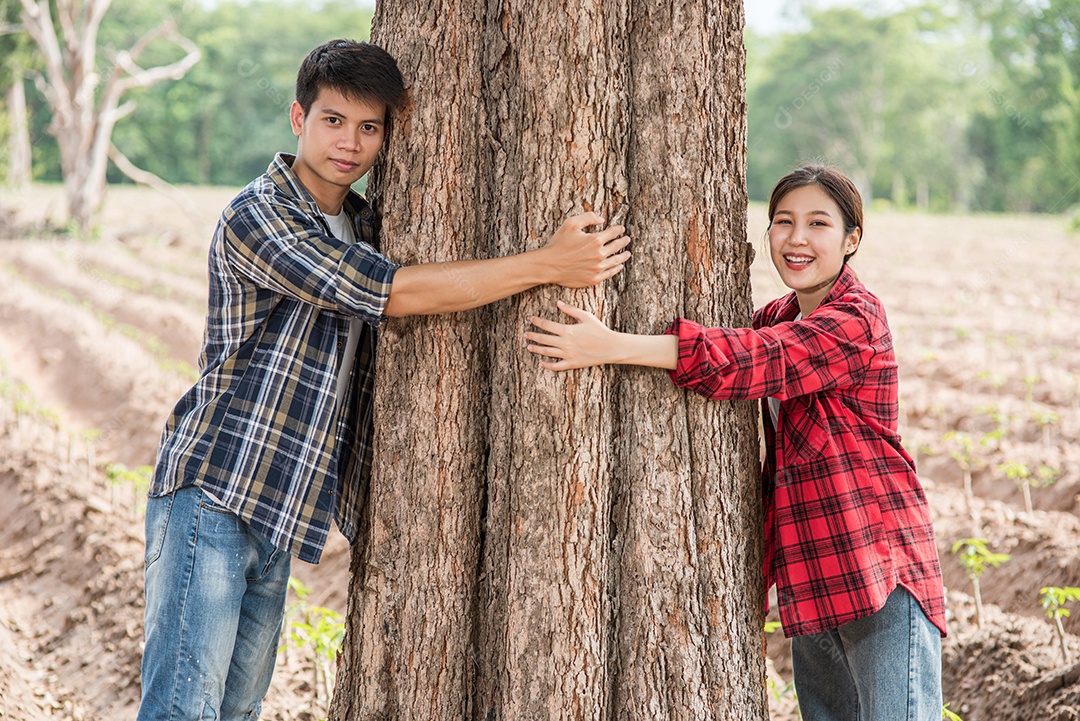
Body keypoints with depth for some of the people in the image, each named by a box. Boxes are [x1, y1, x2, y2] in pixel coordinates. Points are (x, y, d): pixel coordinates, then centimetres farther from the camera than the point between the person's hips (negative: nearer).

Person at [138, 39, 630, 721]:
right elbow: (394, 293, -20)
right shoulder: (257, 217, -13)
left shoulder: (363, 224, 14)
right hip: (213, 492, -8)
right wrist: (547, 265, -18)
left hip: (277, 512, 8)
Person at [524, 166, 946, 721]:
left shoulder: (857, 319, -14)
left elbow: (751, 361, -26)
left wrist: (614, 347, -32)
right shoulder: (781, 317, 15)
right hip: (812, 579, 8)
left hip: (881, 570, -8)